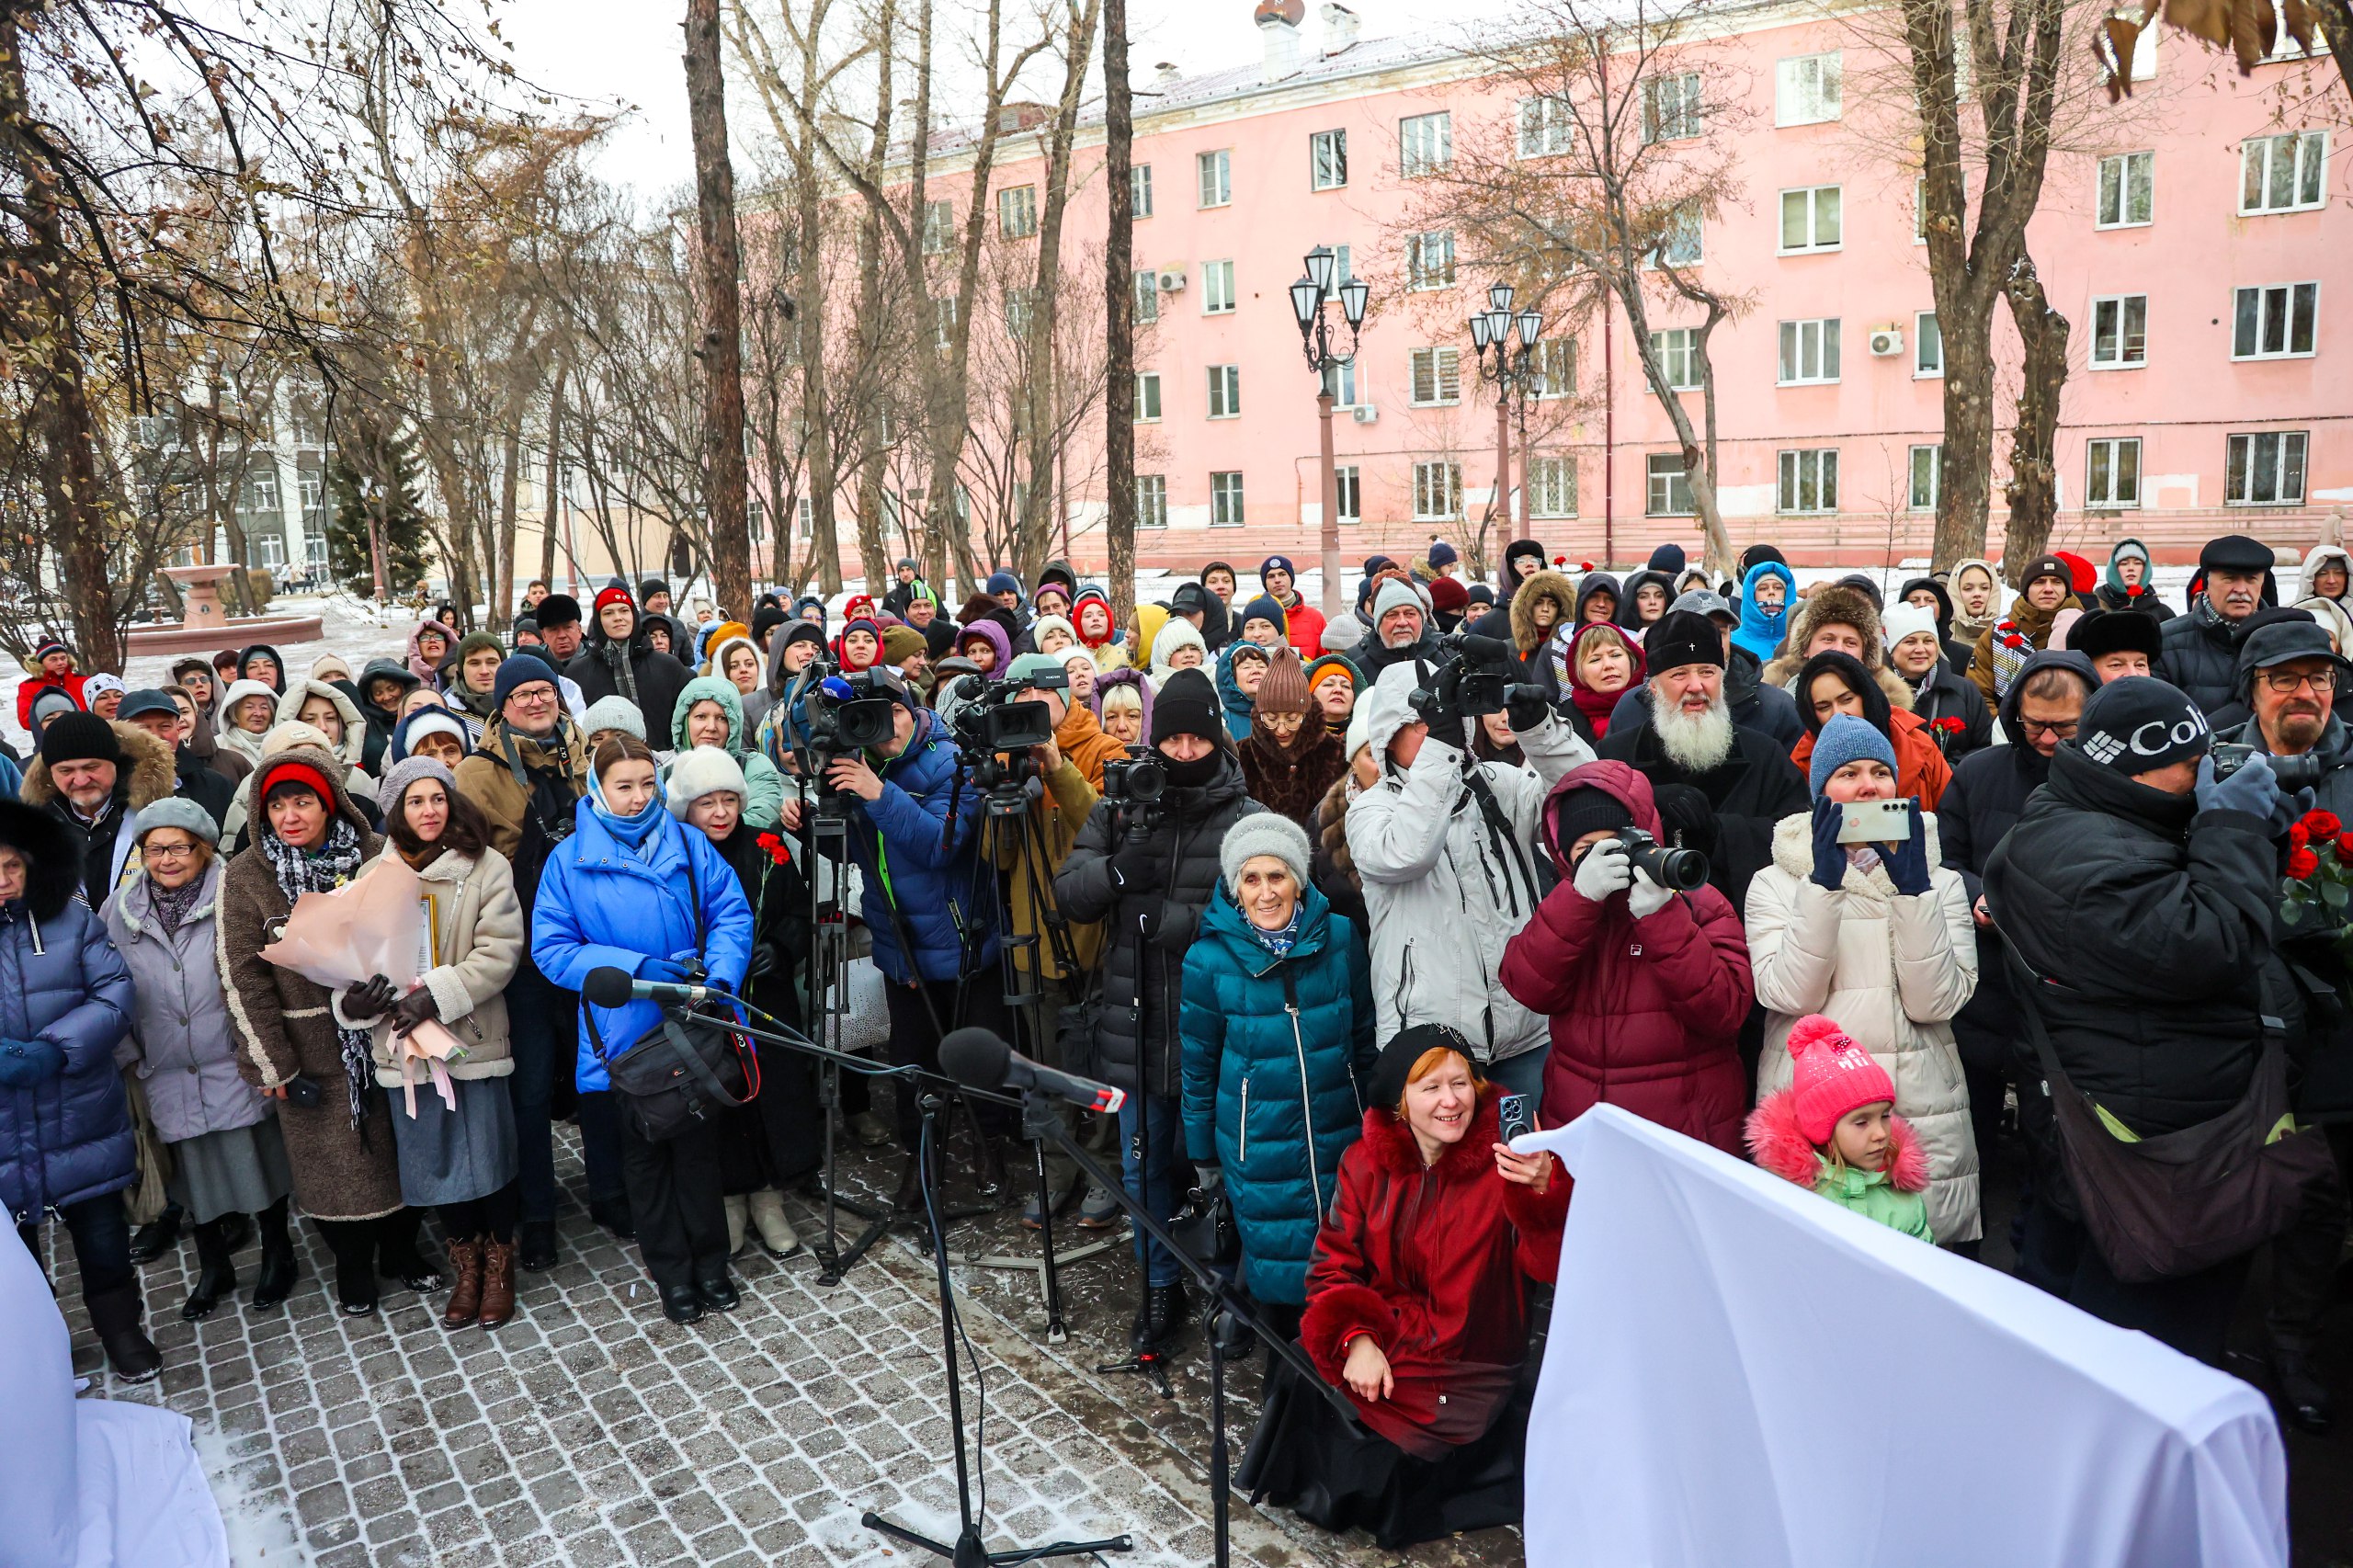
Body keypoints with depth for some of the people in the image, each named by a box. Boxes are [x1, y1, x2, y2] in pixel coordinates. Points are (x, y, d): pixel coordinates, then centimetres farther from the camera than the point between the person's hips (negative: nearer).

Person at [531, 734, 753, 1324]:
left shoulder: (688, 844, 1)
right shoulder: (571, 859, -4)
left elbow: (730, 915, -1)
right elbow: (551, 948, -7)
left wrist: (719, 977, -19)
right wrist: (636, 968, -19)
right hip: (625, 1032, -1)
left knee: (698, 1143, 11)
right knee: (645, 1152, 12)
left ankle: (710, 1260, 27)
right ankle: (671, 1270, 26)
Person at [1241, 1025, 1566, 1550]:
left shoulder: (1505, 1160, -10)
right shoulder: (1366, 1162, 0)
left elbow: (1553, 1265, -21)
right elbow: (1334, 1262, 1)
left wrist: (1542, 1191, -40)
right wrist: (1357, 1338, -17)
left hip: (1469, 1368, -4)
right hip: (1380, 1344, 4)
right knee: (1299, 1384, -16)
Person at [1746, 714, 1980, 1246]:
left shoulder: (1940, 882, 8)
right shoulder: (1775, 884, 3)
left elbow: (1936, 1001, -7)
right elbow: (1790, 995, -13)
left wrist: (1913, 888, -15)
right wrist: (1823, 883, -19)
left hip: (1924, 1119, 2)